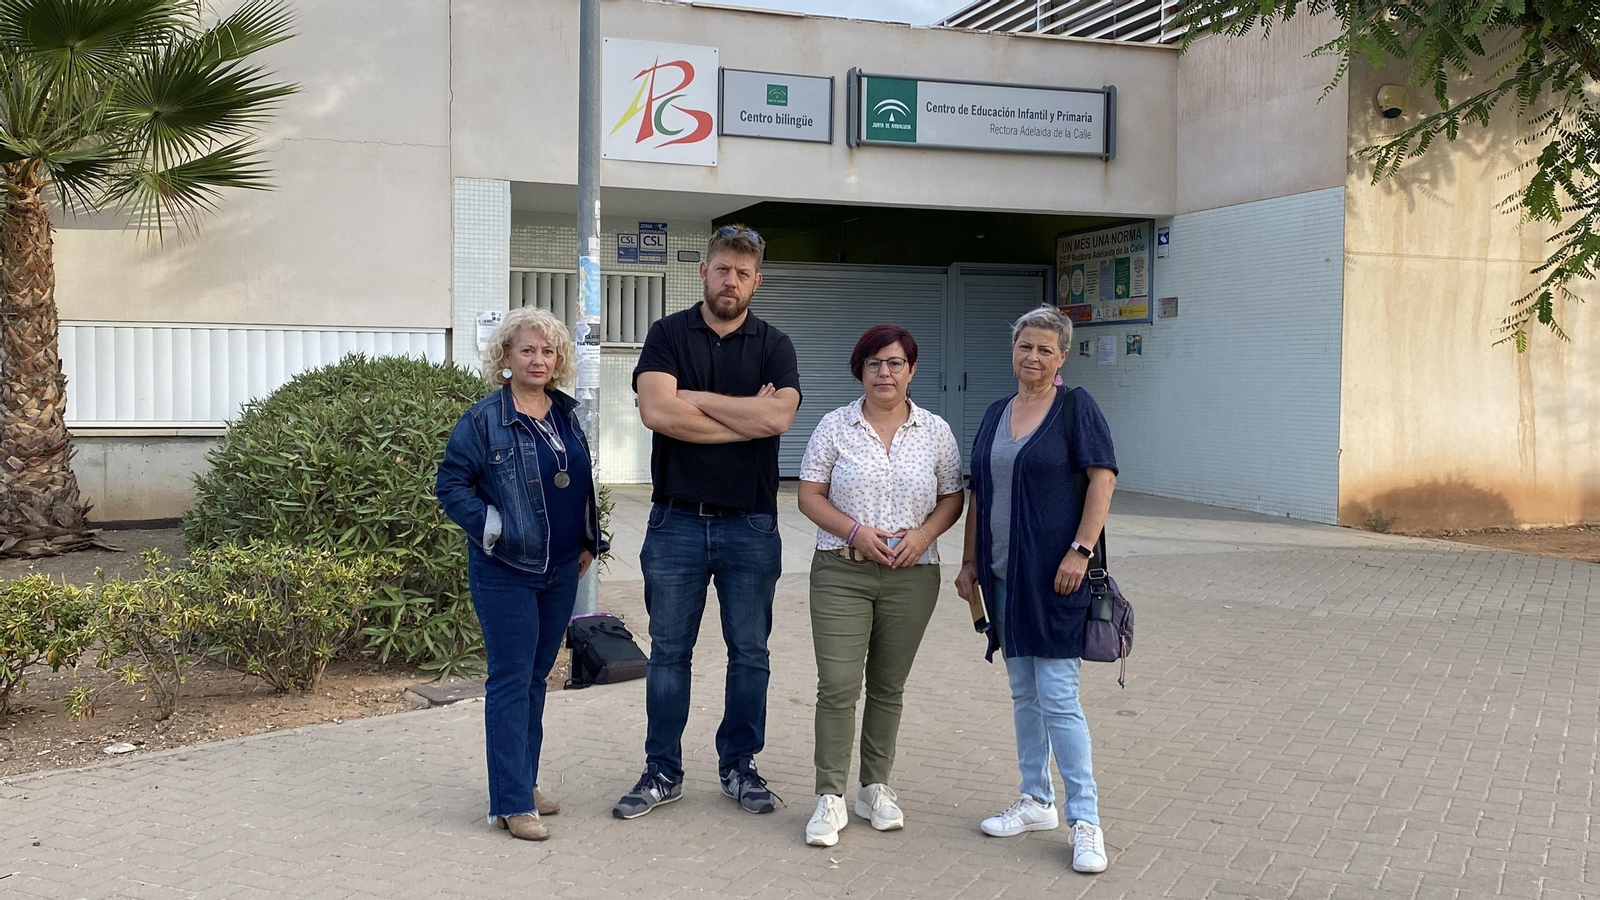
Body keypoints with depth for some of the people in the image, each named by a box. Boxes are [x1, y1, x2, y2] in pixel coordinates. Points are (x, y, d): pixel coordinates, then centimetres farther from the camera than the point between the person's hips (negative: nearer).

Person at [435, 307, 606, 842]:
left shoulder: (566, 415, 9)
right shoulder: (484, 420, -9)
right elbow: (450, 484, -7)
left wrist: (588, 541, 12)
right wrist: (491, 526, -15)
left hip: (561, 571, 6)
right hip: (506, 572, -6)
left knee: (536, 677, 15)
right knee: (511, 682, -3)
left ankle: (524, 780, 27)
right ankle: (512, 803, 3)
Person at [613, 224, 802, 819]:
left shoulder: (773, 346, 4)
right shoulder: (668, 335, 2)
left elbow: (778, 415, -15)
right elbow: (657, 411, -16)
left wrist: (696, 398, -11)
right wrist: (747, 418, -12)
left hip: (750, 523, 1)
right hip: (677, 520, 0)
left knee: (749, 652, 9)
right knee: (668, 651, 7)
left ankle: (739, 766, 23)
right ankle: (663, 771, 18)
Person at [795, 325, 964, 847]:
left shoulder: (935, 431, 6)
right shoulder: (835, 427, 1)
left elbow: (952, 498, 10)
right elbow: (809, 495, 1)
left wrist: (925, 534, -9)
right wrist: (855, 532, -13)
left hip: (912, 576, 2)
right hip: (842, 573, -2)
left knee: (889, 686, 11)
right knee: (838, 685, -7)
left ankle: (876, 788, 24)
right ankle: (830, 797, 2)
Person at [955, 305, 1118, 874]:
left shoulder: (1075, 407, -5)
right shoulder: (996, 415, 13)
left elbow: (1103, 480, -11)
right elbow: (978, 494, 17)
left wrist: (1080, 551, -18)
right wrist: (969, 562, 13)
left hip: (1054, 575, -7)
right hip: (1004, 574, 7)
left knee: (1058, 698, -8)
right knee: (1023, 693, 13)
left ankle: (1085, 821, 1)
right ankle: (1036, 802, 25)